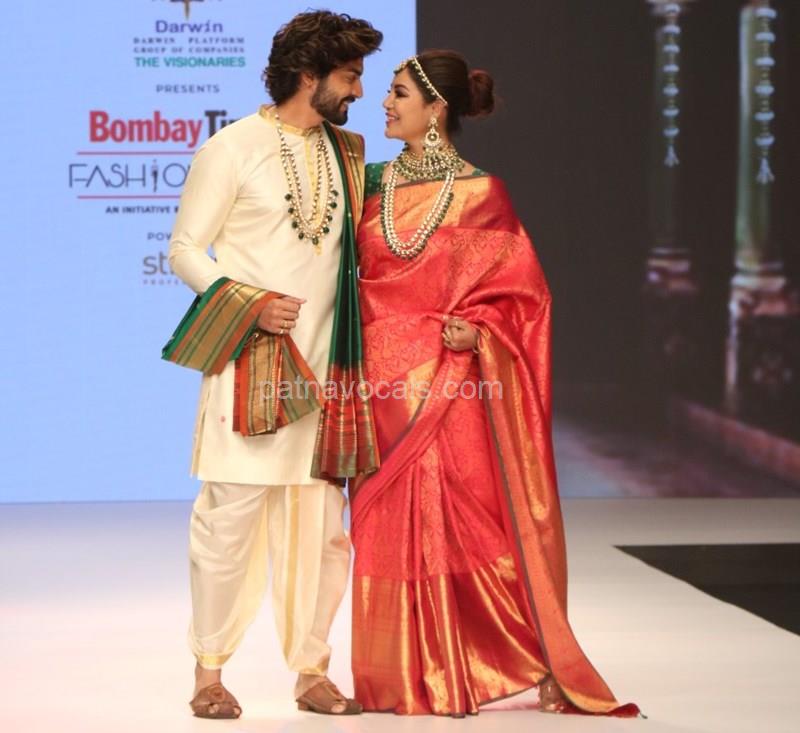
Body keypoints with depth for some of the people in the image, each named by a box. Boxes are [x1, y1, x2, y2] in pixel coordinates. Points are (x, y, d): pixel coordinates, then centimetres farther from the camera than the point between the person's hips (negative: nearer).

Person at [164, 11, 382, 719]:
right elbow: (185, 249, -2)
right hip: (249, 362, -5)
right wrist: (251, 303, -15)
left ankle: (311, 672, 11)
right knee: (230, 514, -6)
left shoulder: (347, 153, 16)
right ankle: (209, 670, 4)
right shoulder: (232, 148, -1)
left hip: (325, 367, 5)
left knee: (322, 522, 4)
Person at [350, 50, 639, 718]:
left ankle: (538, 662, 3)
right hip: (383, 382, 4)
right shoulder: (376, 184, 10)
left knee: (462, 524, -6)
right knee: (387, 529, 4)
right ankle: (401, 675, 11)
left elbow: (524, 293, -2)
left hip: (449, 382, -4)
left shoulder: (481, 195, -3)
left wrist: (476, 330, -16)